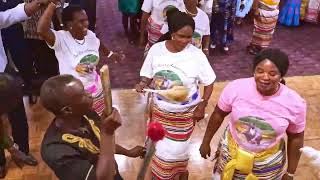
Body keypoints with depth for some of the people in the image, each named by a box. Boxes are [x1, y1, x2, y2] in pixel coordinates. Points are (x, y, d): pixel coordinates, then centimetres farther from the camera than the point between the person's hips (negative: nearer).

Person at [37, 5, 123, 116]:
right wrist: (52, 5, -40)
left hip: (95, 88, 5)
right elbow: (41, 30, -45)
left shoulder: (90, 35, -8)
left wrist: (110, 54, 31)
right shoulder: (61, 39, -25)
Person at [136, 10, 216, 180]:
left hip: (184, 113, -2)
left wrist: (202, 106, -11)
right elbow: (148, 75, 1)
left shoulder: (196, 55, -17)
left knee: (175, 151, 6)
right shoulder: (156, 49, -11)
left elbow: (209, 82, -6)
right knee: (162, 148, 18)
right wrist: (143, 84, -20)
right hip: (159, 110, 3)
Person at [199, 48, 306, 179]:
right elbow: (218, 114, -4)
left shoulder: (295, 103, -20)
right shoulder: (235, 88, -21)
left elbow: (295, 138, -5)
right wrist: (206, 142, 5)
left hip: (268, 164, 0)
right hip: (231, 155, 1)